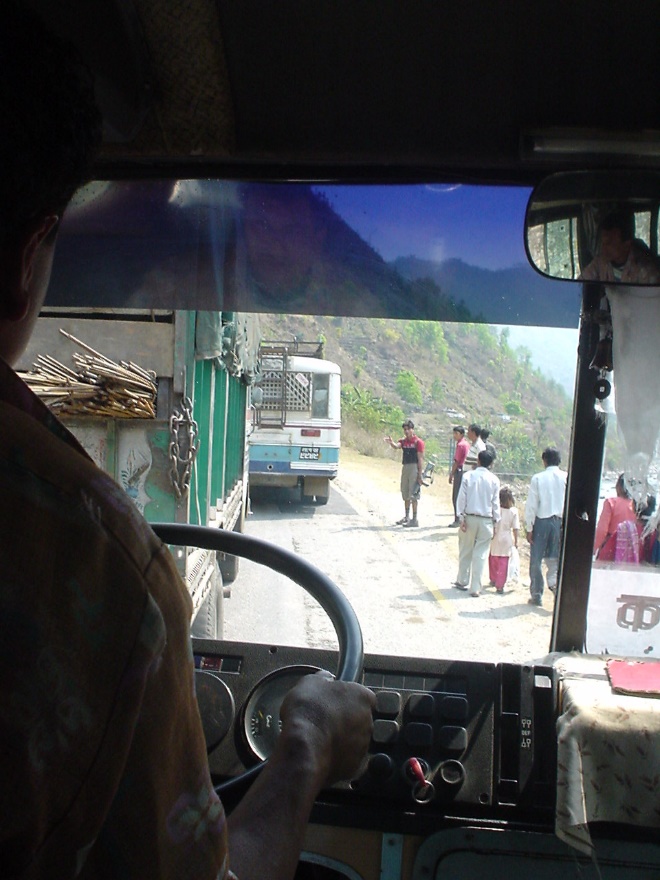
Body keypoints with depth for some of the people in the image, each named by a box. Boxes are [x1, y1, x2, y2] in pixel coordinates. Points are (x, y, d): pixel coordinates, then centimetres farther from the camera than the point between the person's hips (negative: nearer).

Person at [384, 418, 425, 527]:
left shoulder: (418, 442, -8)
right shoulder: (403, 441, 10)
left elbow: (420, 459, -11)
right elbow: (396, 446, -10)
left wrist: (420, 474, -15)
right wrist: (391, 442, -34)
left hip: (414, 468, -7)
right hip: (405, 467, 7)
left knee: (413, 494, -7)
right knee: (405, 494, 15)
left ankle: (414, 520, -2)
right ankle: (406, 517, 27)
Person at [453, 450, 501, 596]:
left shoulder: (468, 476, -5)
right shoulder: (494, 480, -4)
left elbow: (462, 498, -6)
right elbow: (495, 503, -1)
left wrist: (461, 518, -2)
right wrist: (496, 521, 6)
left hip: (469, 518, 0)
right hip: (486, 520, 0)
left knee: (465, 552, 15)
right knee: (480, 554, 4)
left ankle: (462, 581, 28)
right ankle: (475, 588, 5)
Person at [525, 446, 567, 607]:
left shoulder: (538, 478, -7)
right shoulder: (567, 478, -3)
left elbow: (531, 505, -7)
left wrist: (529, 528, -1)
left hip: (541, 521, -2)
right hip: (560, 522, 2)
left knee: (536, 560, 10)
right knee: (555, 559, 12)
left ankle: (536, 595, 16)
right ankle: (555, 582, -12)